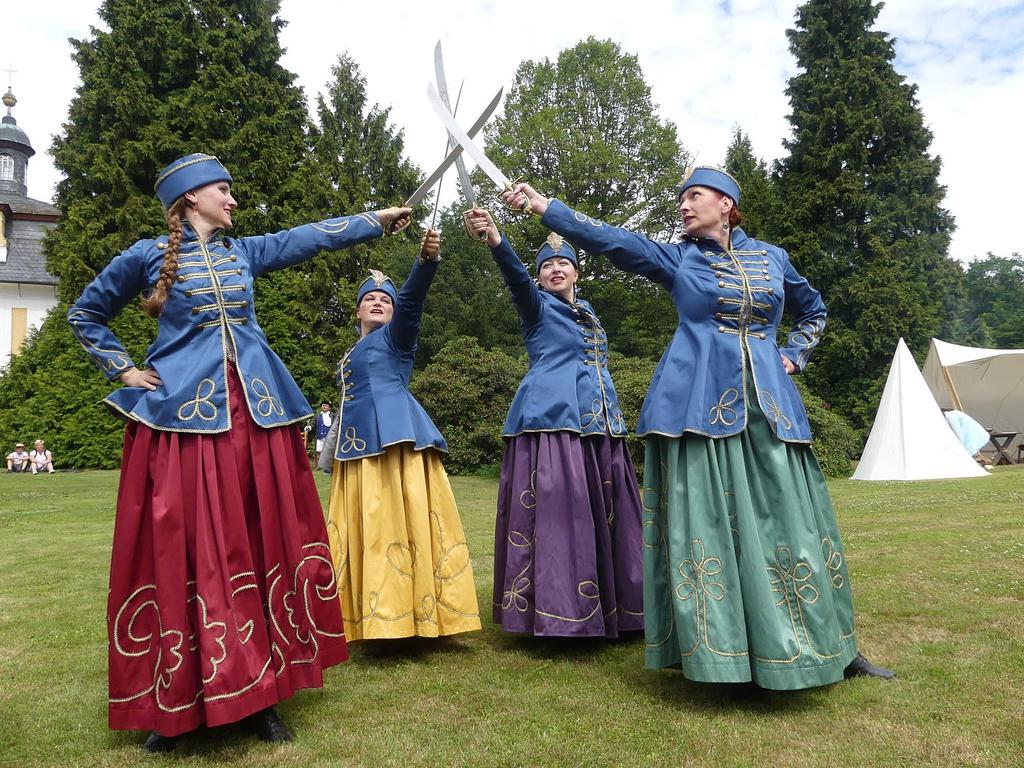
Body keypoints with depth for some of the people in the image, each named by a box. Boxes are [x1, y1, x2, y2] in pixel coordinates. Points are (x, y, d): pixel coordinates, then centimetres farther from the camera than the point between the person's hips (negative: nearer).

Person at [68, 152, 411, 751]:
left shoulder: (244, 252, 16)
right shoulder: (147, 256, 6)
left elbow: (310, 237, 14)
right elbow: (86, 315, 15)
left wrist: (378, 219, 10)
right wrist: (124, 371, 5)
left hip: (255, 411, 4)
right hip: (182, 411, -4)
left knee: (262, 544, 3)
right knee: (181, 550, -2)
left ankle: (258, 692, 15)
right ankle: (173, 703, 12)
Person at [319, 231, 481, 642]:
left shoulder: (395, 336, 7)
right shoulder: (349, 355, 28)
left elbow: (411, 300, -13)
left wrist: (427, 260, -31)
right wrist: (332, 452, 27)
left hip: (395, 438, -7)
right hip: (357, 446, 8)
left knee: (401, 522, -11)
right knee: (363, 529, 8)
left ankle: (411, 612, -8)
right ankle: (373, 618, 16)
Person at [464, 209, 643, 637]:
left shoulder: (587, 311, 23)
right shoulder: (537, 305, 4)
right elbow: (517, 277, -17)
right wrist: (493, 238, -36)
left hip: (599, 422, 7)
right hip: (553, 418, -7)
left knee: (602, 515, 9)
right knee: (557, 511, -11)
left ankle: (604, 610, 19)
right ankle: (555, 606, -5)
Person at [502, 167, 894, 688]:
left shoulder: (771, 257, 15)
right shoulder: (677, 259, 8)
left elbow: (813, 311, 30)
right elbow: (610, 239, -4)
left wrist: (793, 357, 14)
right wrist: (544, 207, -13)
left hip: (769, 406, 2)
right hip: (698, 404, -2)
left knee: (787, 520, 5)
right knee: (706, 521, -4)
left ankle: (833, 647, 18)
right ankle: (721, 648, 8)